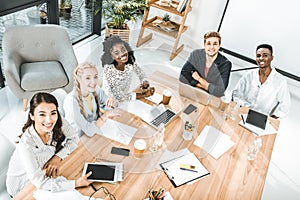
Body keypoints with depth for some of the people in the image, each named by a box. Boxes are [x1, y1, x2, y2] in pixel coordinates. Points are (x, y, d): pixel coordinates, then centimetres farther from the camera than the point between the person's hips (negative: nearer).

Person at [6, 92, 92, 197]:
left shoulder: (59, 122, -24)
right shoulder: (26, 144, -36)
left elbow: (74, 139, -7)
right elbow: (40, 182, -33)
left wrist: (58, 157, -22)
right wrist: (76, 183, -36)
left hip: (44, 172, 5)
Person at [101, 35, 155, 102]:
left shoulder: (130, 62, -15)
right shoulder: (108, 70, -26)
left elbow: (141, 74, 3)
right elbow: (118, 97, -24)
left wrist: (145, 83, -19)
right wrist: (143, 95, -26)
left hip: (125, 97, 5)